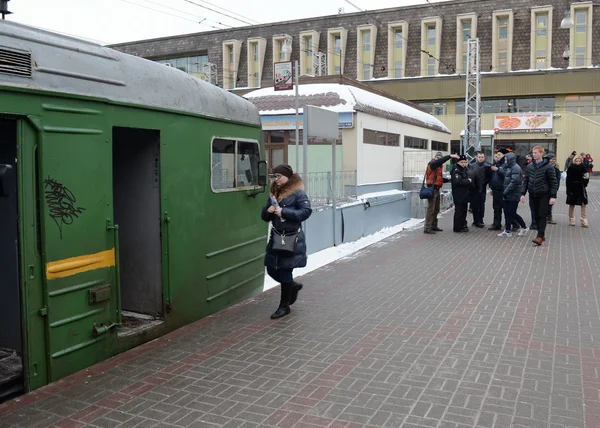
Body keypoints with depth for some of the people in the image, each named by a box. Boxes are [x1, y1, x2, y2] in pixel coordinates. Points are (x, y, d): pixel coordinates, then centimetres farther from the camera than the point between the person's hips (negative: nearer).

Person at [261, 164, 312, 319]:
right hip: (276, 237, 7)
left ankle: (284, 306, 16)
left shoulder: (298, 193, -10)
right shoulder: (274, 193, 11)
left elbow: (306, 211, -20)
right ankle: (293, 286, 38)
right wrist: (268, 211, -9)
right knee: (272, 270, 9)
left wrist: (283, 212, -23)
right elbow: (265, 216, 16)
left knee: (285, 271, 0)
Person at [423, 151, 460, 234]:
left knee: (436, 209, 15)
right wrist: (450, 156, -30)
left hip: (436, 189, 10)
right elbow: (440, 161, -28)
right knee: (431, 209, -11)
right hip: (432, 189, -10)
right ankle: (427, 228, -10)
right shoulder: (432, 164, -8)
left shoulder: (438, 166, 19)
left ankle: (434, 226, 24)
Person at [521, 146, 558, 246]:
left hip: (544, 195, -5)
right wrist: (523, 193, 5)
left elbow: (553, 182, -8)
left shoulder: (548, 166, -7)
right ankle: (542, 234, 19)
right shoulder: (529, 166, 8)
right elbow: (525, 181, 12)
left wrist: (553, 196, -12)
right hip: (533, 195, 5)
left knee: (542, 216, -7)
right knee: (536, 216, 8)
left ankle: (540, 236, -10)